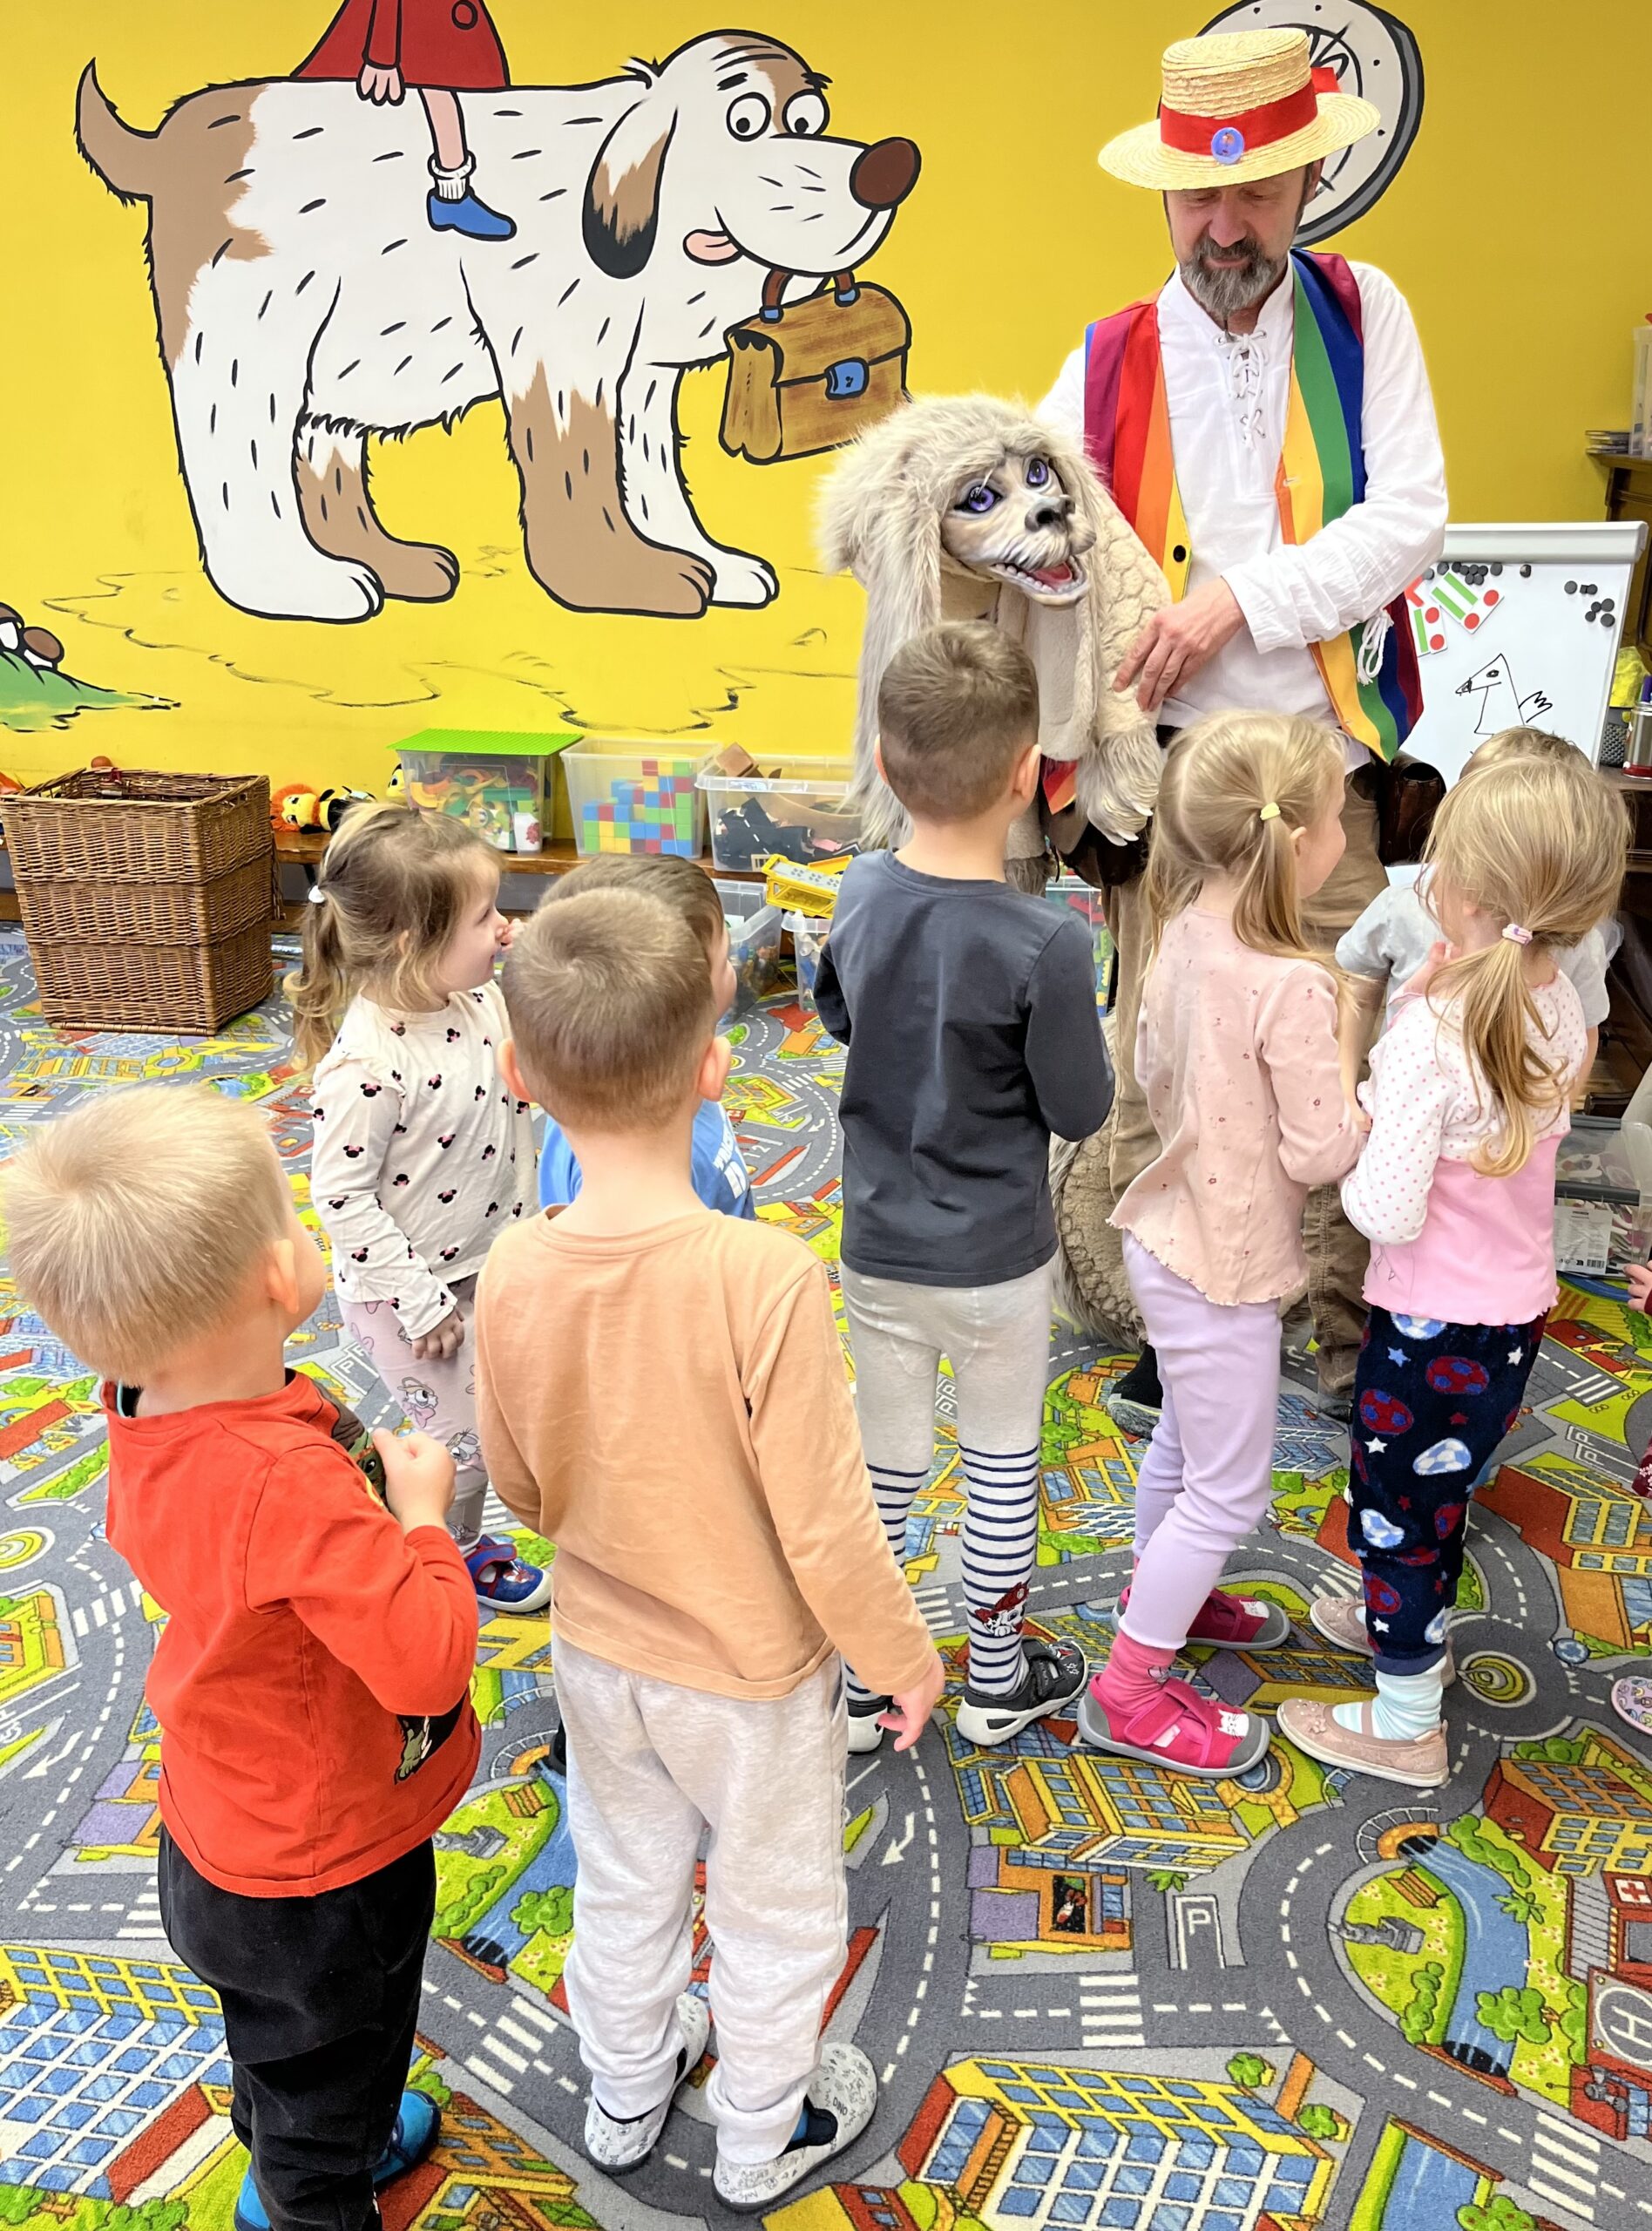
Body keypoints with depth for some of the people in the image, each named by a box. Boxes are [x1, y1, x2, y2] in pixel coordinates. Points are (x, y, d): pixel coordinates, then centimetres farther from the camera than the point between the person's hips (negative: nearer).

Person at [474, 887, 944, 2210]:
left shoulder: (514, 1274, -19)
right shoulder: (766, 1278, -34)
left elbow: (521, 1486, -3)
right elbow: (825, 1528, -26)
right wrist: (906, 1658, -8)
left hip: (597, 1652, 4)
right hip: (754, 1675, -4)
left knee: (625, 1890, 29)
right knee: (773, 1914, 23)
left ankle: (627, 2098, 54)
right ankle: (764, 2140, 48)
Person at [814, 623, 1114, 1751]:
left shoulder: (862, 894, -9)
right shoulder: (1046, 945, -25)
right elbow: (1082, 1108, -13)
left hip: (878, 1244, 4)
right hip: (996, 1257, -4)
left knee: (886, 1463, 19)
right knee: (1004, 1462, 17)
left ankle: (861, 1682, 33)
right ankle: (998, 1679, 36)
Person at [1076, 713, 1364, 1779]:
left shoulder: (1188, 931, -4)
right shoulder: (1293, 986, -29)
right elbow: (1322, 1151, -22)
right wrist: (1356, 1064, -9)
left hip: (1171, 1232, 9)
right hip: (1225, 1267, -9)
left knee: (1186, 1440, 29)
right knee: (1230, 1489, 8)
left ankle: (1161, 1594, 52)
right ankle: (1130, 1689, 21)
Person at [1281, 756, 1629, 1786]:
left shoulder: (1430, 1036, -28)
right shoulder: (1561, 1011, -5)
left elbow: (1390, 1213, -27)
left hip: (1432, 1327, -7)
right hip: (1519, 1314, 7)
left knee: (1394, 1510, 13)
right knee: (1439, 1489, 29)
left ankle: (1407, 1724, 31)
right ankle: (1418, 1625, 54)